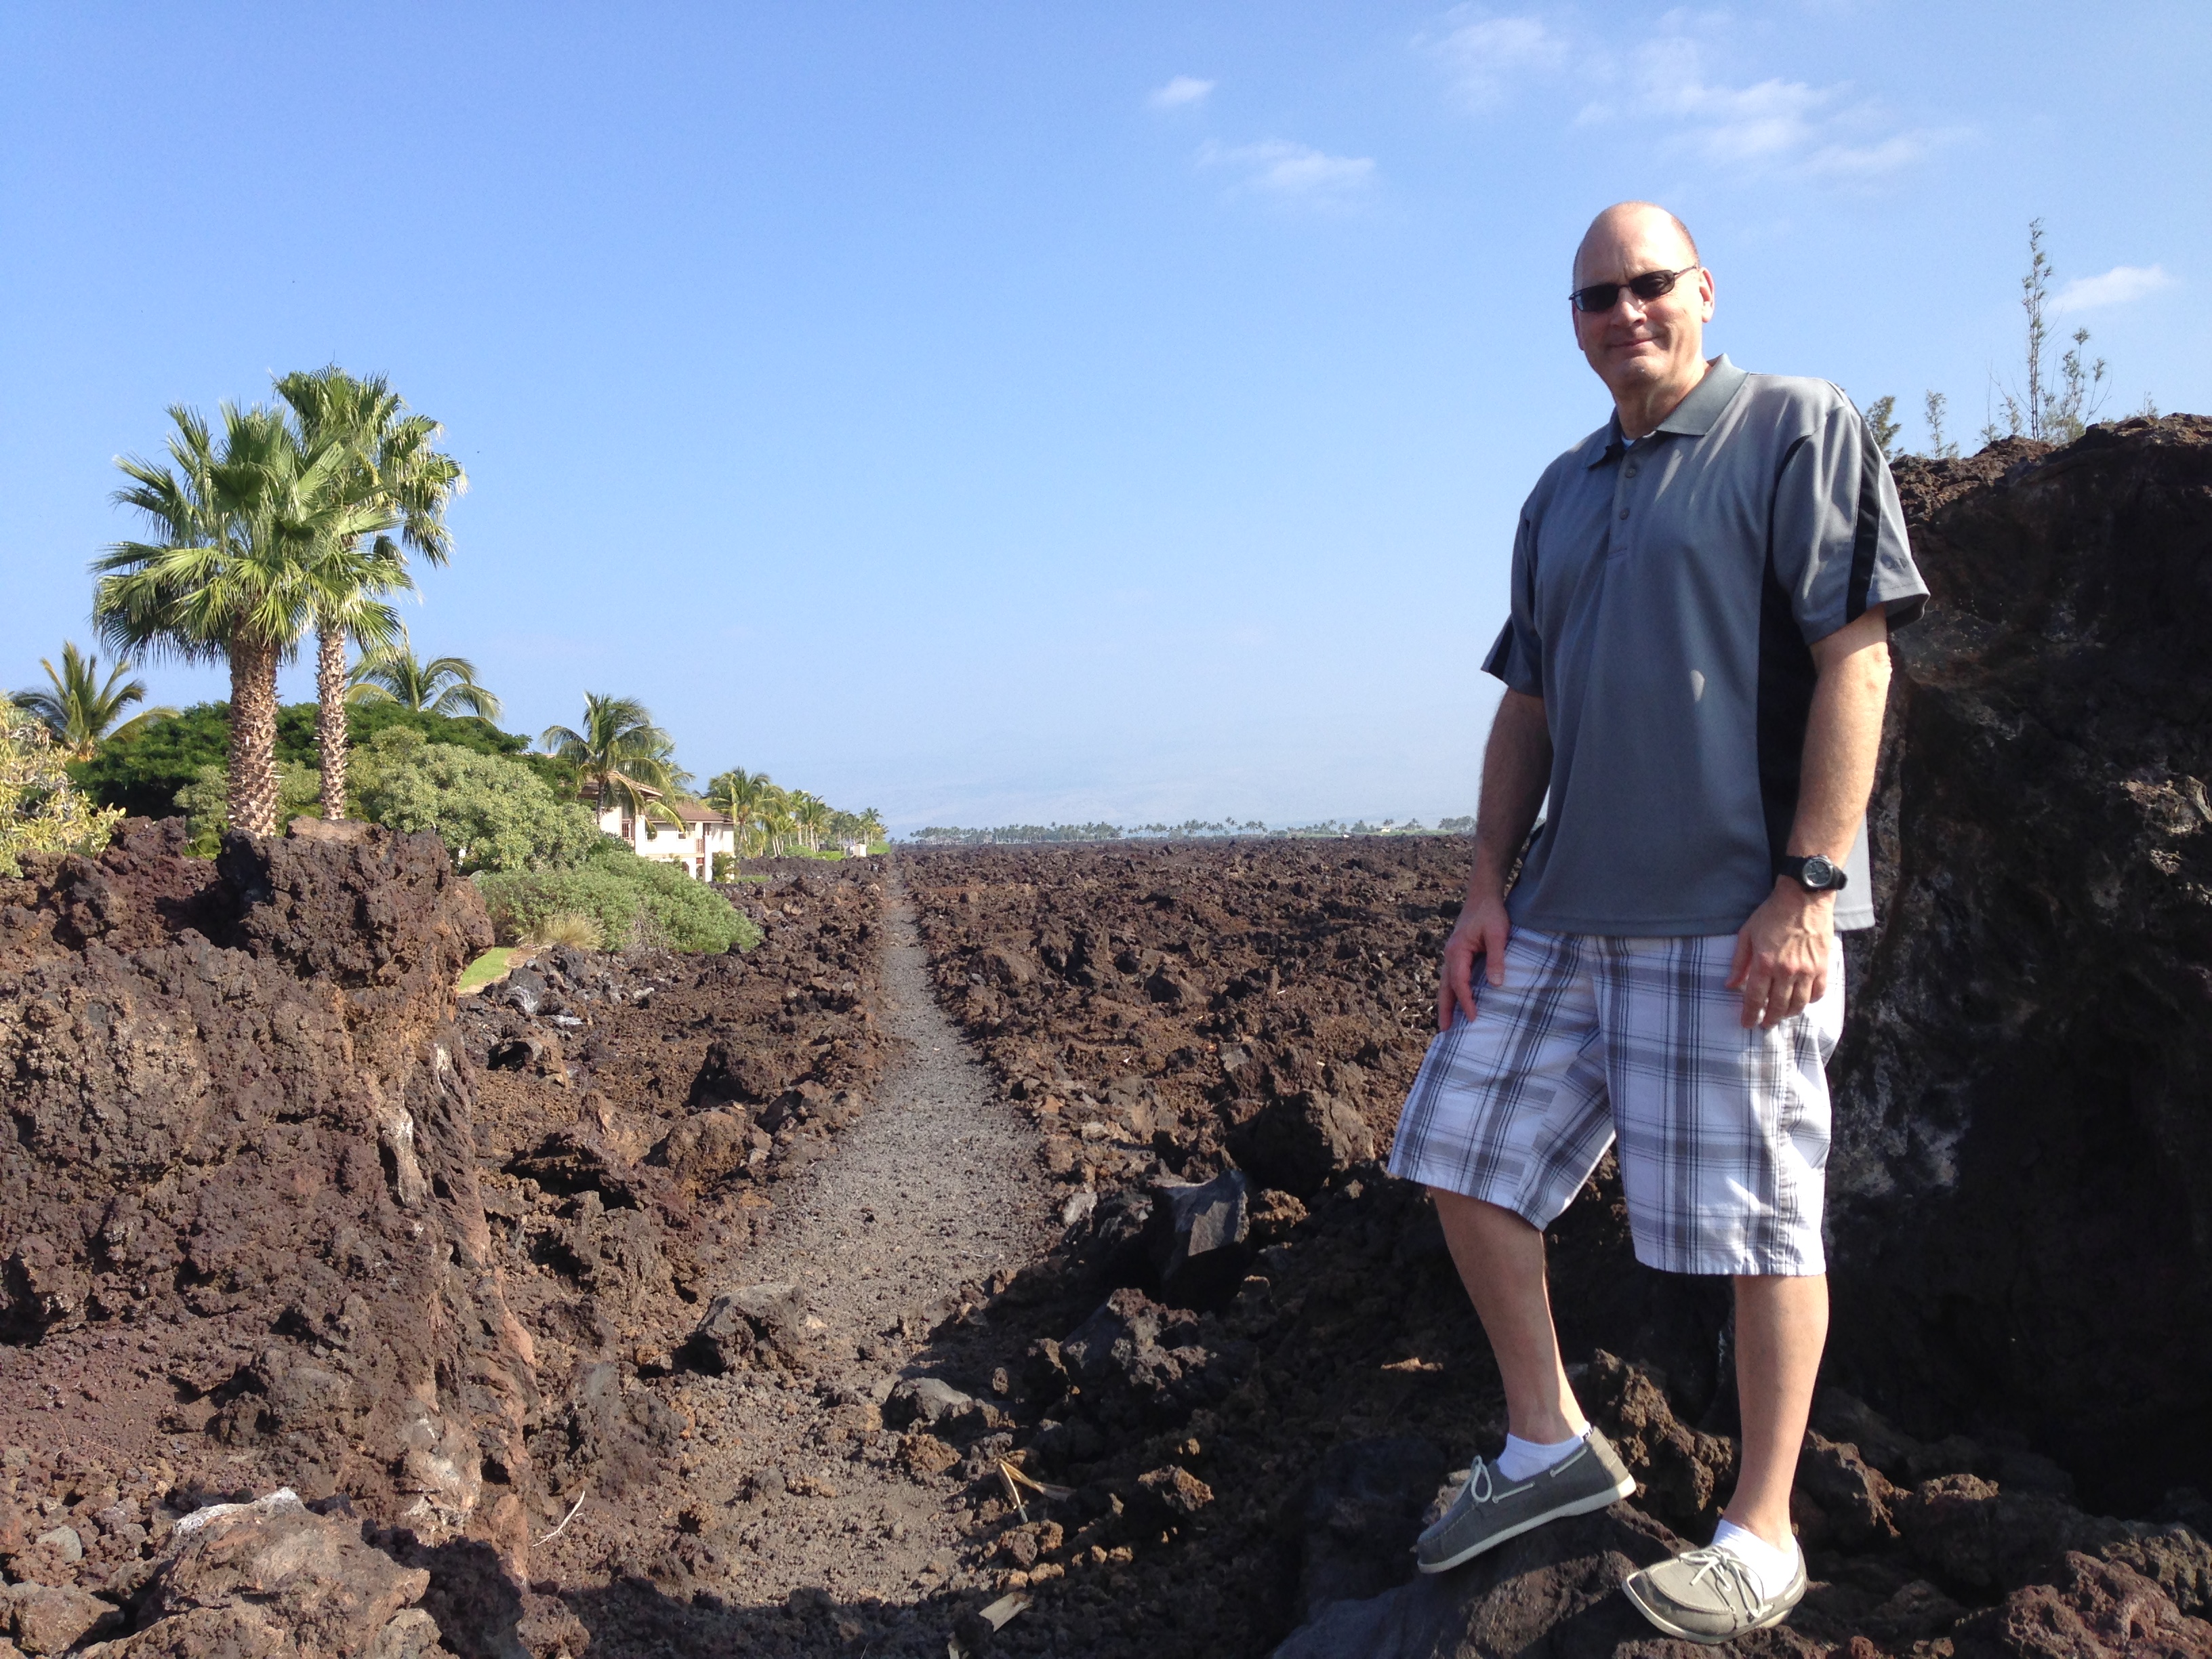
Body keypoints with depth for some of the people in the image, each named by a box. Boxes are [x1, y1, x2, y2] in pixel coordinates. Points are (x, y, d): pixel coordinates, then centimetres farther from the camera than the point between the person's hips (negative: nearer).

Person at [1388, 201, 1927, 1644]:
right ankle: (1550, 1447, 23)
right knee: (1465, 1157, 7)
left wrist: (1807, 886, -17)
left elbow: (1856, 661, -10)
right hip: (1568, 912, 7)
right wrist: (1489, 889, 9)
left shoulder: (1801, 431, -2)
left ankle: (1763, 1534, 16)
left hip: (1735, 915, -7)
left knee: (1757, 1215, 0)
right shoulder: (1562, 496, 18)